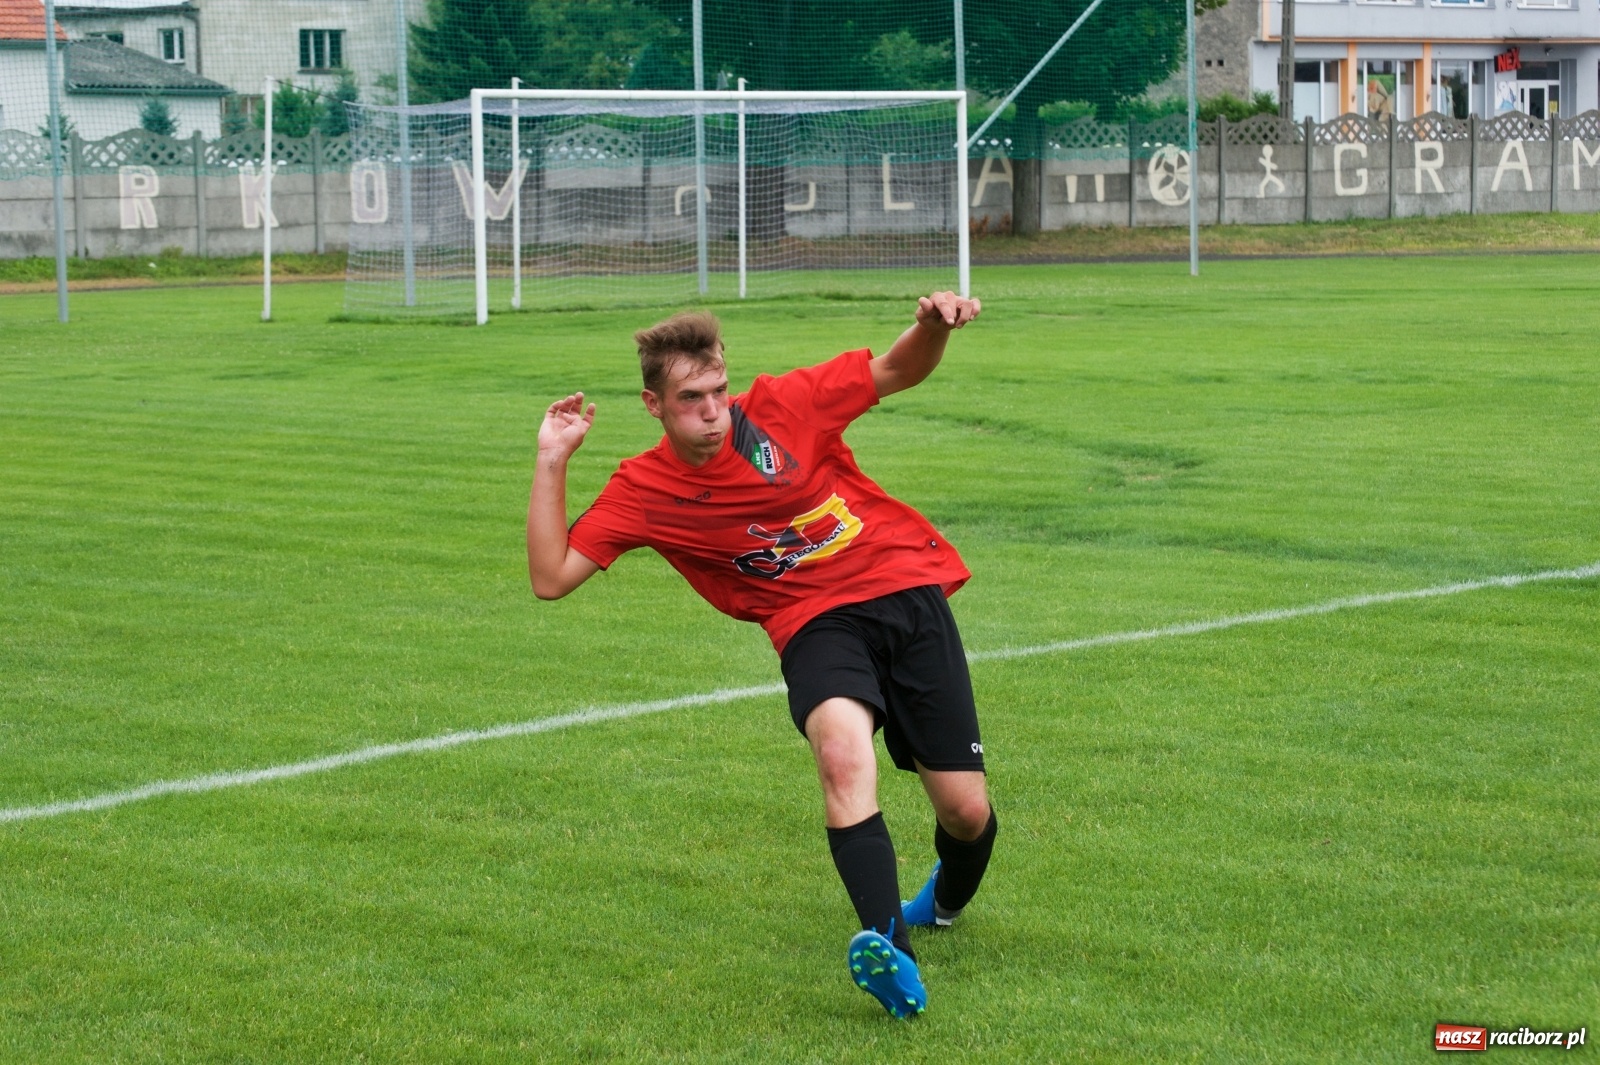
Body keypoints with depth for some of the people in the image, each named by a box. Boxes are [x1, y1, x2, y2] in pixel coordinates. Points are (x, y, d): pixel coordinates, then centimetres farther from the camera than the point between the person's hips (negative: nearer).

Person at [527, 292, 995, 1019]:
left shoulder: (780, 406, -6)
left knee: (967, 811, -1)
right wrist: (551, 463, -10)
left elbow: (899, 371, 5)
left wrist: (934, 328, -16)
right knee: (842, 749, -36)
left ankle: (946, 899, 38)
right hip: (816, 625, 0)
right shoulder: (642, 490, -3)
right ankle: (893, 958, -44)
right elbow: (551, 578, -6)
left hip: (908, 590, 1)